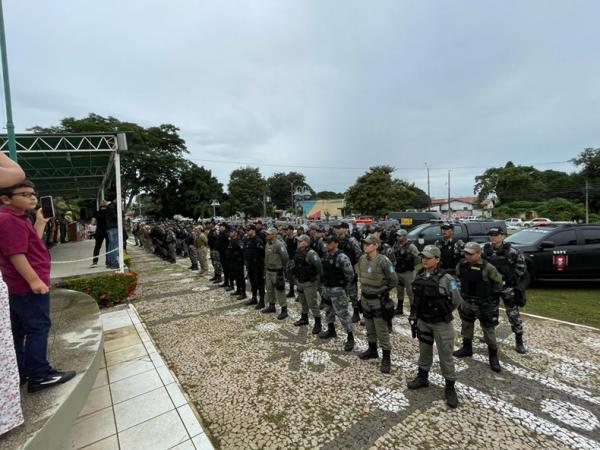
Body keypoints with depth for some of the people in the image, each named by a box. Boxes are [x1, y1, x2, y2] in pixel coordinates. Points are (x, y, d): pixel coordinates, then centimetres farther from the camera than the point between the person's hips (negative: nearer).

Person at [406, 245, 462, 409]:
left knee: (446, 355, 7)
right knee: (424, 351, 20)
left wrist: (443, 312, 1)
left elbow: (456, 300, -8)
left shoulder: (446, 279, -18)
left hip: (441, 323, -5)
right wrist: (419, 311, 9)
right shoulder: (418, 276, -3)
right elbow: (414, 295, 11)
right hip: (422, 321, 5)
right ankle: (422, 377, 38)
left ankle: (450, 387, 23)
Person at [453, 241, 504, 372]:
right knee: (466, 326, 20)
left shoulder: (487, 268, -22)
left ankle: (493, 356, 23)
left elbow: (498, 282, -8)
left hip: (484, 304, -5)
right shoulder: (461, 265, -8)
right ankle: (467, 348, 39)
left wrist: (491, 295, -2)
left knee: (489, 330, 6)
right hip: (466, 302, 5)